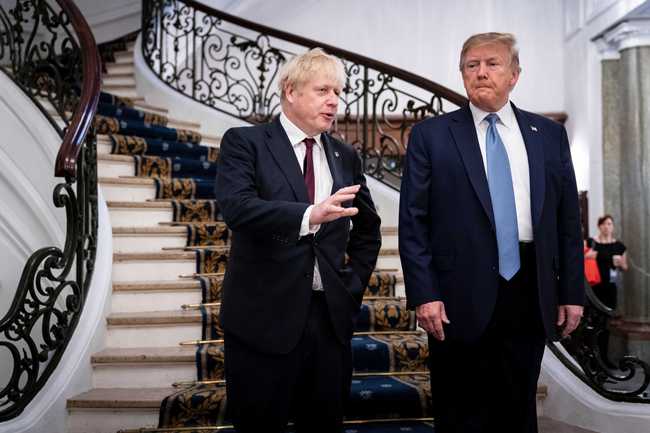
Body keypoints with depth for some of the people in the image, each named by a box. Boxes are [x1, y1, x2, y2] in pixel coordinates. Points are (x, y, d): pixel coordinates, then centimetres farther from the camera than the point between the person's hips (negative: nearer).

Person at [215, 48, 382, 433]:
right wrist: (308, 215, -34)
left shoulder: (346, 157, 12)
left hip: (330, 316, 4)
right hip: (264, 315, -4)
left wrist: (353, 286, 11)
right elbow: (236, 206, -20)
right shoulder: (245, 142, -2)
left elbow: (368, 231, 24)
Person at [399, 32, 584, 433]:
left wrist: (572, 292, 5)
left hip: (530, 294, 3)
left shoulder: (550, 135, 9)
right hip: (461, 298, -2)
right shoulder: (431, 135, 0)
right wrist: (424, 294, -11)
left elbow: (568, 220, 9)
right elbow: (413, 222, -4)